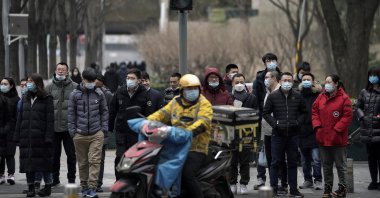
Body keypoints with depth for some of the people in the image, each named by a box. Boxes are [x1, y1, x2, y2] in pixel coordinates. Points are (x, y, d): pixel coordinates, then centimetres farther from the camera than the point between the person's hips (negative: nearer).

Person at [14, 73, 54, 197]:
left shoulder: (46, 99, -3)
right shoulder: (25, 98, 15)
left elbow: (50, 119, -7)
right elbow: (20, 117, 14)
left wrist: (48, 137, -14)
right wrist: (17, 135, 7)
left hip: (41, 137, -5)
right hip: (26, 137, 5)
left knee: (44, 162, -1)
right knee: (28, 162, 5)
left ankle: (48, 187, 7)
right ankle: (31, 188, 10)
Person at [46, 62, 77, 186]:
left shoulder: (75, 87, -1)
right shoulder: (49, 87, 6)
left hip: (69, 127, -2)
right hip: (53, 127, 2)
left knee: (71, 155, 5)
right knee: (54, 154, 9)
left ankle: (71, 178, 14)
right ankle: (54, 178, 20)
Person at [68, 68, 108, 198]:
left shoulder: (99, 93, 4)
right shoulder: (75, 94, 1)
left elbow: (104, 111, 12)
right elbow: (71, 113, 6)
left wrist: (104, 128, 4)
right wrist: (72, 131, 1)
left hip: (97, 134, 0)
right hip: (80, 134, 0)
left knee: (95, 161, -9)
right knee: (82, 162, 7)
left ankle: (92, 188, -11)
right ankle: (84, 187, 17)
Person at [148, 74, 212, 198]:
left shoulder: (204, 104, -3)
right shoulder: (175, 102, 16)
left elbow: (203, 121, -20)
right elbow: (162, 114, 11)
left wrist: (188, 131, -39)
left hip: (196, 150, -6)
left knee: (187, 174, -30)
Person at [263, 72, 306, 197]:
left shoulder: (297, 96, 6)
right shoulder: (273, 96, 0)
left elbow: (303, 112, 14)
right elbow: (266, 113, 4)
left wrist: (298, 122, -2)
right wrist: (275, 123, -8)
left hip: (293, 134, 2)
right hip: (278, 134, -2)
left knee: (292, 162, 7)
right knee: (276, 162, 1)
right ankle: (273, 188, 4)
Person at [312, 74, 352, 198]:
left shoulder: (343, 98, -9)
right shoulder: (321, 97, 8)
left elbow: (347, 116, -12)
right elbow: (315, 112, 13)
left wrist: (337, 129, -15)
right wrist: (317, 126, -1)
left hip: (338, 139, -6)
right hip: (323, 138, 6)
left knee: (340, 164, 3)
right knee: (326, 165, 13)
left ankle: (342, 188, 9)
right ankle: (327, 187, 20)